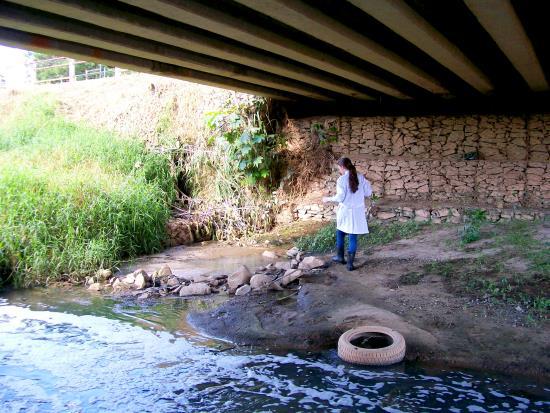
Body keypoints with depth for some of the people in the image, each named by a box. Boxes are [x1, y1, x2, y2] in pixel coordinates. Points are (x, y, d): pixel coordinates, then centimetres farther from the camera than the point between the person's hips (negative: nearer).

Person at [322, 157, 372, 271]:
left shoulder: (342, 179, -13)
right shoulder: (361, 178, -1)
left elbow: (340, 197, -15)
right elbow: (368, 192, 2)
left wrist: (328, 199, 2)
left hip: (345, 211, -3)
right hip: (357, 212, 3)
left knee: (340, 234, 21)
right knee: (353, 237, 6)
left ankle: (340, 257, 32)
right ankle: (350, 263, 8)